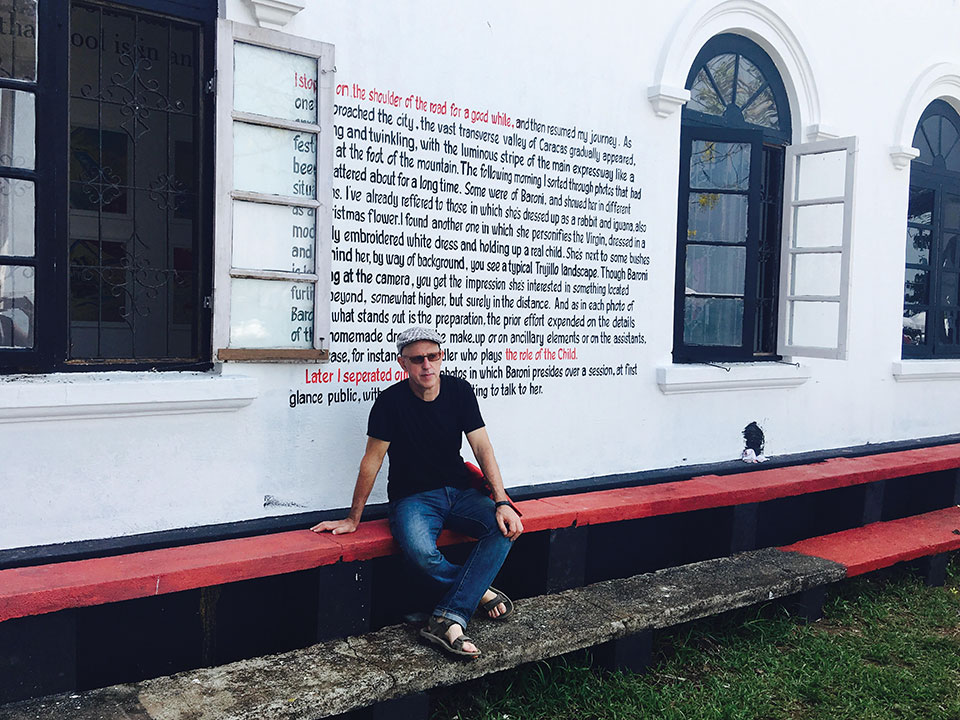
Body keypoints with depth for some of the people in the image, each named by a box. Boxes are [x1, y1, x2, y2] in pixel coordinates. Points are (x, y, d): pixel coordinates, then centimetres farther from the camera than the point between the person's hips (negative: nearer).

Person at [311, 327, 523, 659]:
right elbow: (372, 460, -6)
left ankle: (448, 619, -26)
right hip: (413, 497, -3)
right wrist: (353, 519, -2)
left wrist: (502, 502, -16)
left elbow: (482, 448, -4)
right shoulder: (391, 401, -11)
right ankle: (480, 591, -6)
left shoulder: (459, 390, -1)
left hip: (459, 491, 3)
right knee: (420, 551, -35)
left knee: (506, 527, -25)